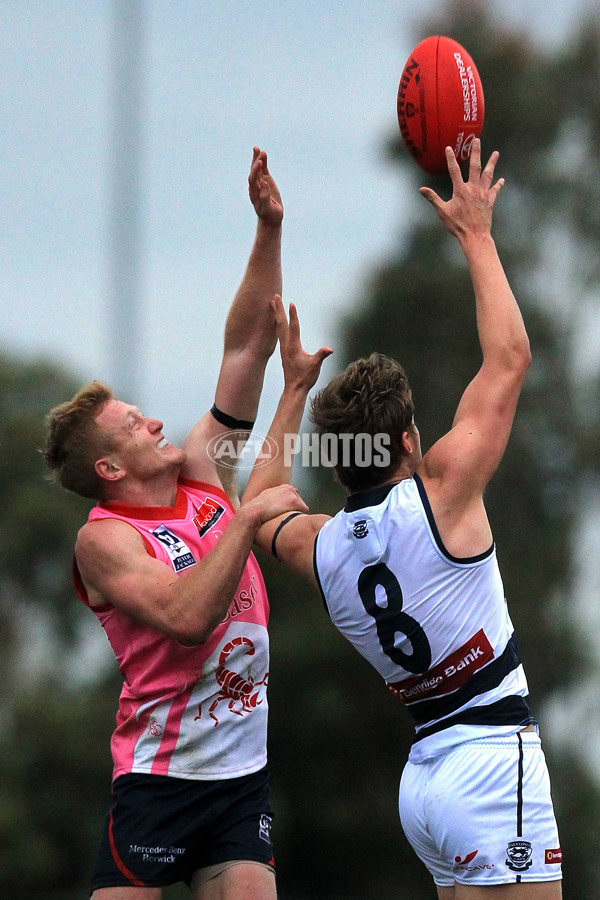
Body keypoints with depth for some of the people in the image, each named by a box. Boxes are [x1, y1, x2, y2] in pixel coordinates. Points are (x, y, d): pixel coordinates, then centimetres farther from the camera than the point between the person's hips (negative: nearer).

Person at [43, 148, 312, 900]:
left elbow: (247, 346, 9)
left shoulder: (203, 475, 10)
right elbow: (186, 615, -25)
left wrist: (269, 230, 2)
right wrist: (248, 517, -22)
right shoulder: (104, 539, -9)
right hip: (159, 775, -6)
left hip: (242, 772, 6)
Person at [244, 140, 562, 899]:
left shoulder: (319, 549, 7)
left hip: (426, 772, 8)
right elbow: (510, 358, -2)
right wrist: (476, 235, 7)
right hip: (491, 760, -8)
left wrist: (294, 390, 36)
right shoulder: (439, 493, -10)